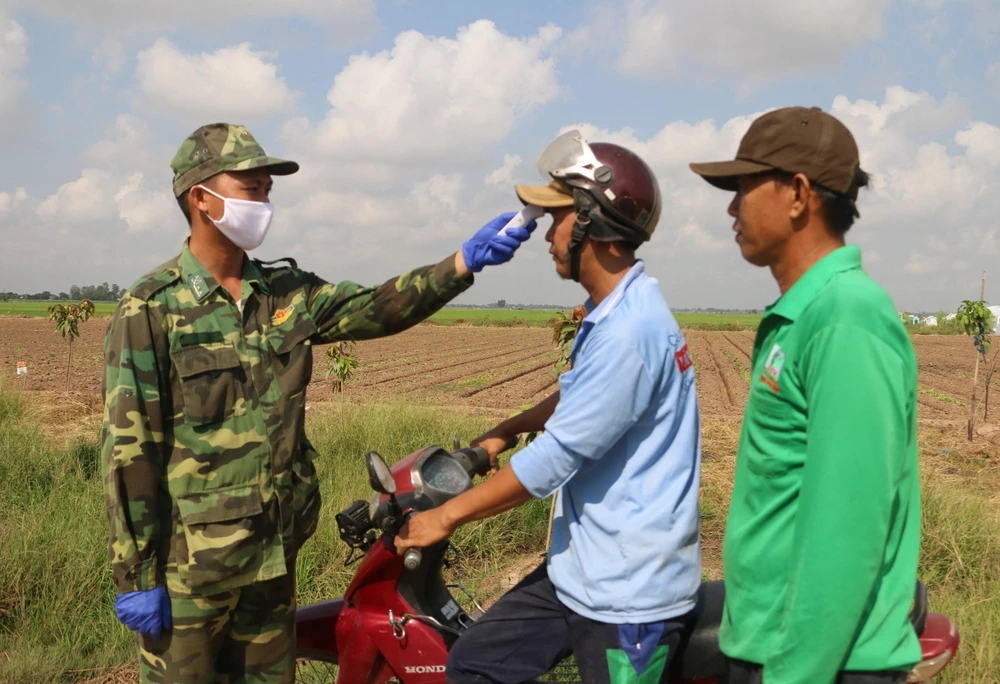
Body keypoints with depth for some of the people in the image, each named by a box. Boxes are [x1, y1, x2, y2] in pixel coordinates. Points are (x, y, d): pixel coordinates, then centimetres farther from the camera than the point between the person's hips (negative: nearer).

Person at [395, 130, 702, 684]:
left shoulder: (628, 330, -24)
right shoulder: (610, 314, 9)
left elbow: (557, 457, -22)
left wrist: (447, 515, -14)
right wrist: (504, 431, 25)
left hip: (627, 593, -9)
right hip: (580, 570, 9)